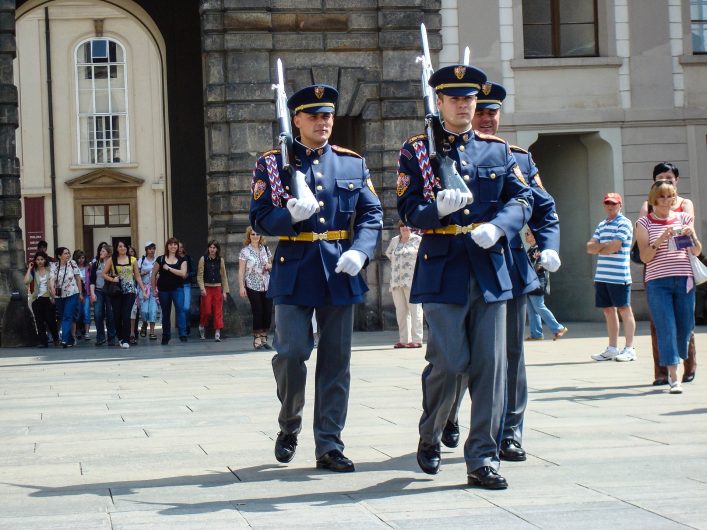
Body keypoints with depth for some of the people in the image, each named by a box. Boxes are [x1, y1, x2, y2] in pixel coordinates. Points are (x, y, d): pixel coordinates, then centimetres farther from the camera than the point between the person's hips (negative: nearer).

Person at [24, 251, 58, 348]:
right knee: (40, 322, 0)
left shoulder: (49, 270, 5)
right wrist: (29, 269, -3)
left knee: (50, 320, -4)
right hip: (37, 299, 2)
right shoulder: (33, 272, 9)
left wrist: (53, 297, -12)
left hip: (47, 298, -2)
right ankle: (43, 342, 3)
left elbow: (52, 285, -2)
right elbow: (26, 282, -8)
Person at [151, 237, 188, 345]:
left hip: (177, 289, -1)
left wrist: (169, 268, -11)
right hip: (163, 290, 1)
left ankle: (183, 334, -21)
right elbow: (154, 274, 11)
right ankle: (166, 337, 19)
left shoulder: (181, 260, 5)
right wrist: (154, 289, 8)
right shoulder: (161, 259, 6)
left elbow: (183, 273, -11)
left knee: (180, 309, -19)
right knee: (165, 314, 8)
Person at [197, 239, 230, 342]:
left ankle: (217, 333, 1)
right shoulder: (203, 259, 0)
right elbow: (200, 275, -2)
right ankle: (202, 327, 23)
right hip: (207, 288, -2)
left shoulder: (220, 260, 6)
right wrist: (202, 288, -12)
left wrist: (225, 291, 5)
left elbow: (224, 276, 9)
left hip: (217, 288, 2)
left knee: (218, 311, -2)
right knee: (206, 311, -4)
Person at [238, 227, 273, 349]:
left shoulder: (265, 249, 10)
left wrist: (270, 266, -2)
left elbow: (271, 264, 22)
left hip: (267, 285, 4)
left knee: (268, 312, 0)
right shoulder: (245, 251, -2)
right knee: (258, 312, -7)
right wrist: (241, 287, -12)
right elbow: (241, 270, -4)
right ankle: (257, 340, -1)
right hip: (253, 286, -4)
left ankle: (264, 338, 10)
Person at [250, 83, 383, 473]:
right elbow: (260, 220, -1)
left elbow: (372, 214, 8)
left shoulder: (353, 164, 10)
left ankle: (329, 447, 9)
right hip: (294, 275, -2)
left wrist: (360, 252, -10)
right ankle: (289, 426, 18)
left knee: (336, 361, 3)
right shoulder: (272, 163, 3)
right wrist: (291, 214, -22)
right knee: (291, 353, -8)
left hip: (339, 273, 3)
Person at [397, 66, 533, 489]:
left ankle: (483, 458, 7)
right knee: (449, 362, -7)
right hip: (443, 270, -3)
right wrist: (438, 208, -23)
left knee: (490, 366, 1)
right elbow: (408, 211, -1)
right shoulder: (416, 151, 5)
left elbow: (522, 199, 4)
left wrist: (496, 227, -16)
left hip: (490, 269, 3)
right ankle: (429, 437, 20)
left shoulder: (499, 151, 13)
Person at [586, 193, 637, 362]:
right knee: (608, 310, 11)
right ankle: (612, 349, 18)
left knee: (624, 310, -2)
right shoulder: (601, 225, 19)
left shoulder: (624, 223, -5)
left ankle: (629, 349, 2)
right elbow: (590, 247, 10)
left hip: (619, 276, -7)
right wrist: (606, 246, -8)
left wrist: (599, 248, 2)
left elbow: (615, 247, -15)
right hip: (602, 276, 7)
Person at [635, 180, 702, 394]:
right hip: (657, 282, -3)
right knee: (666, 328, -9)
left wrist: (691, 234, -8)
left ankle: (674, 359, 33)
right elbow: (644, 257, -4)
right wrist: (661, 239, -18)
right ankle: (673, 377, -9)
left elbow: (697, 252, 11)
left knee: (685, 326, 7)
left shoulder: (684, 218, 11)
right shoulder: (644, 223, 3)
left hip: (684, 280, 3)